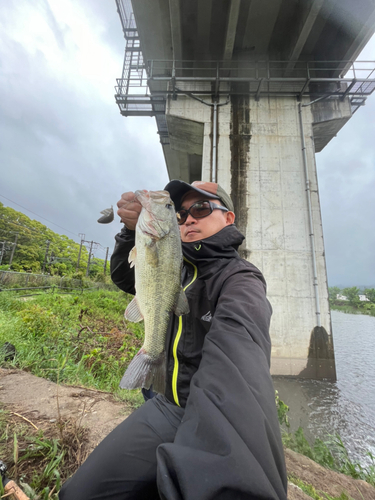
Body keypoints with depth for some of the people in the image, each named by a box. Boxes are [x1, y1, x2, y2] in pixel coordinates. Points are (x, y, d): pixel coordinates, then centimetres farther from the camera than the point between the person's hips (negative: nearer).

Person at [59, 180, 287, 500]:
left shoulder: (240, 280, -17)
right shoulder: (179, 269, 4)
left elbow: (236, 354, -36)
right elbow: (126, 278, 9)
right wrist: (134, 230, -10)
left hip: (220, 418, -5)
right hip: (170, 406, 5)